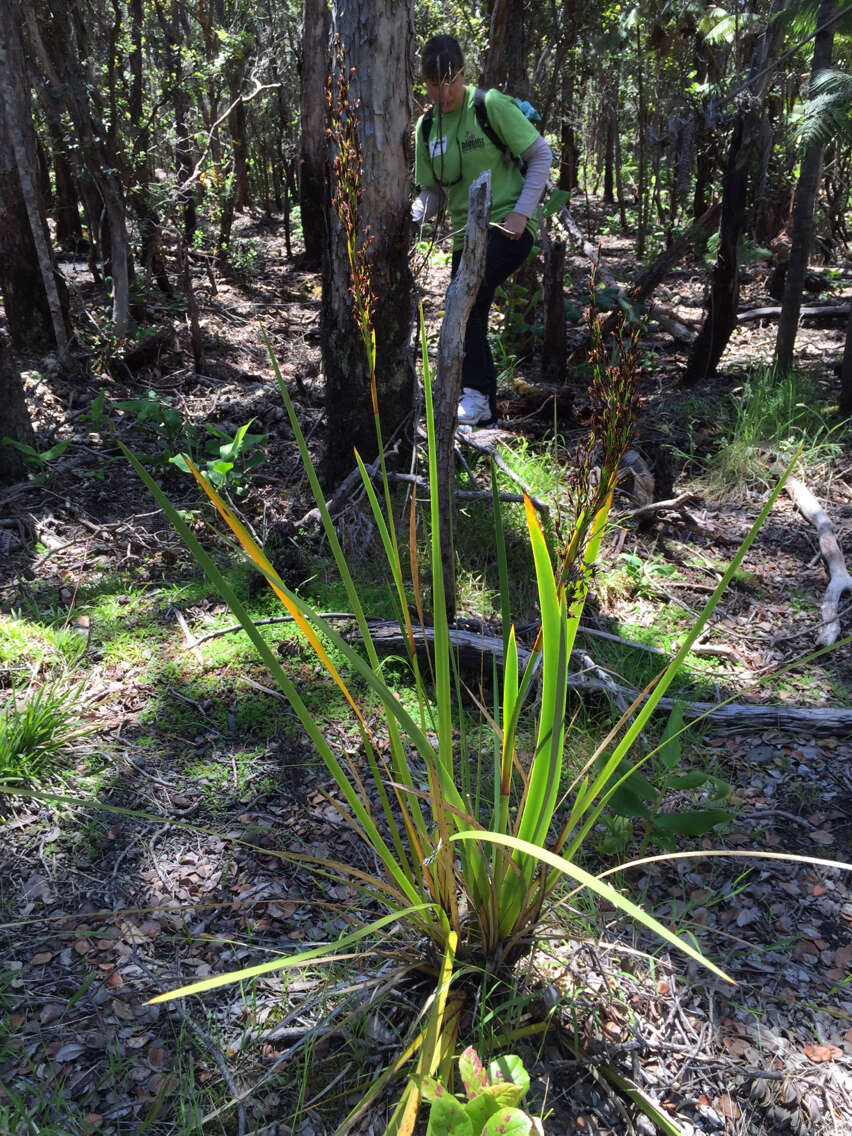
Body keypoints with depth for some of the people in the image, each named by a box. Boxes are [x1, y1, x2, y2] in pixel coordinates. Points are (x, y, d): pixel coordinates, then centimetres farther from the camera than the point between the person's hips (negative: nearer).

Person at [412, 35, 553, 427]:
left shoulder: (491, 105, -10)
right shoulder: (426, 127, 7)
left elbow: (541, 155, -5)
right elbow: (434, 193, 10)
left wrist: (521, 212, -14)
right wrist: (411, 217, -11)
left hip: (508, 228, -6)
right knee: (469, 321, 5)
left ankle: (477, 393, -20)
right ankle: (485, 414, 17)